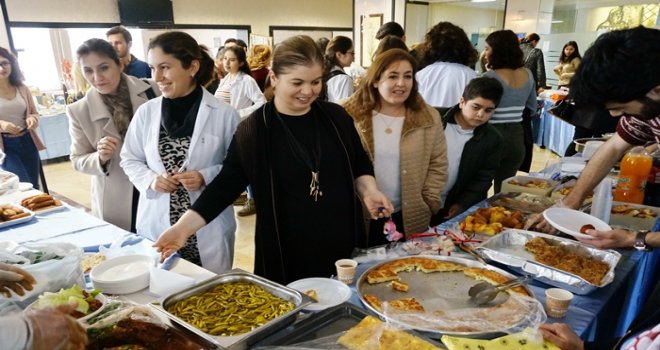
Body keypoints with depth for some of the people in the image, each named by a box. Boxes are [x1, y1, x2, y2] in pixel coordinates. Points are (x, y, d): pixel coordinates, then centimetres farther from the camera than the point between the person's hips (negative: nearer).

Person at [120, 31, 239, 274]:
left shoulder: (224, 114, -8)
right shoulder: (146, 112, 1)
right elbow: (129, 159, 11)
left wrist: (206, 178, -17)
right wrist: (151, 180, -8)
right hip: (157, 225, 3)